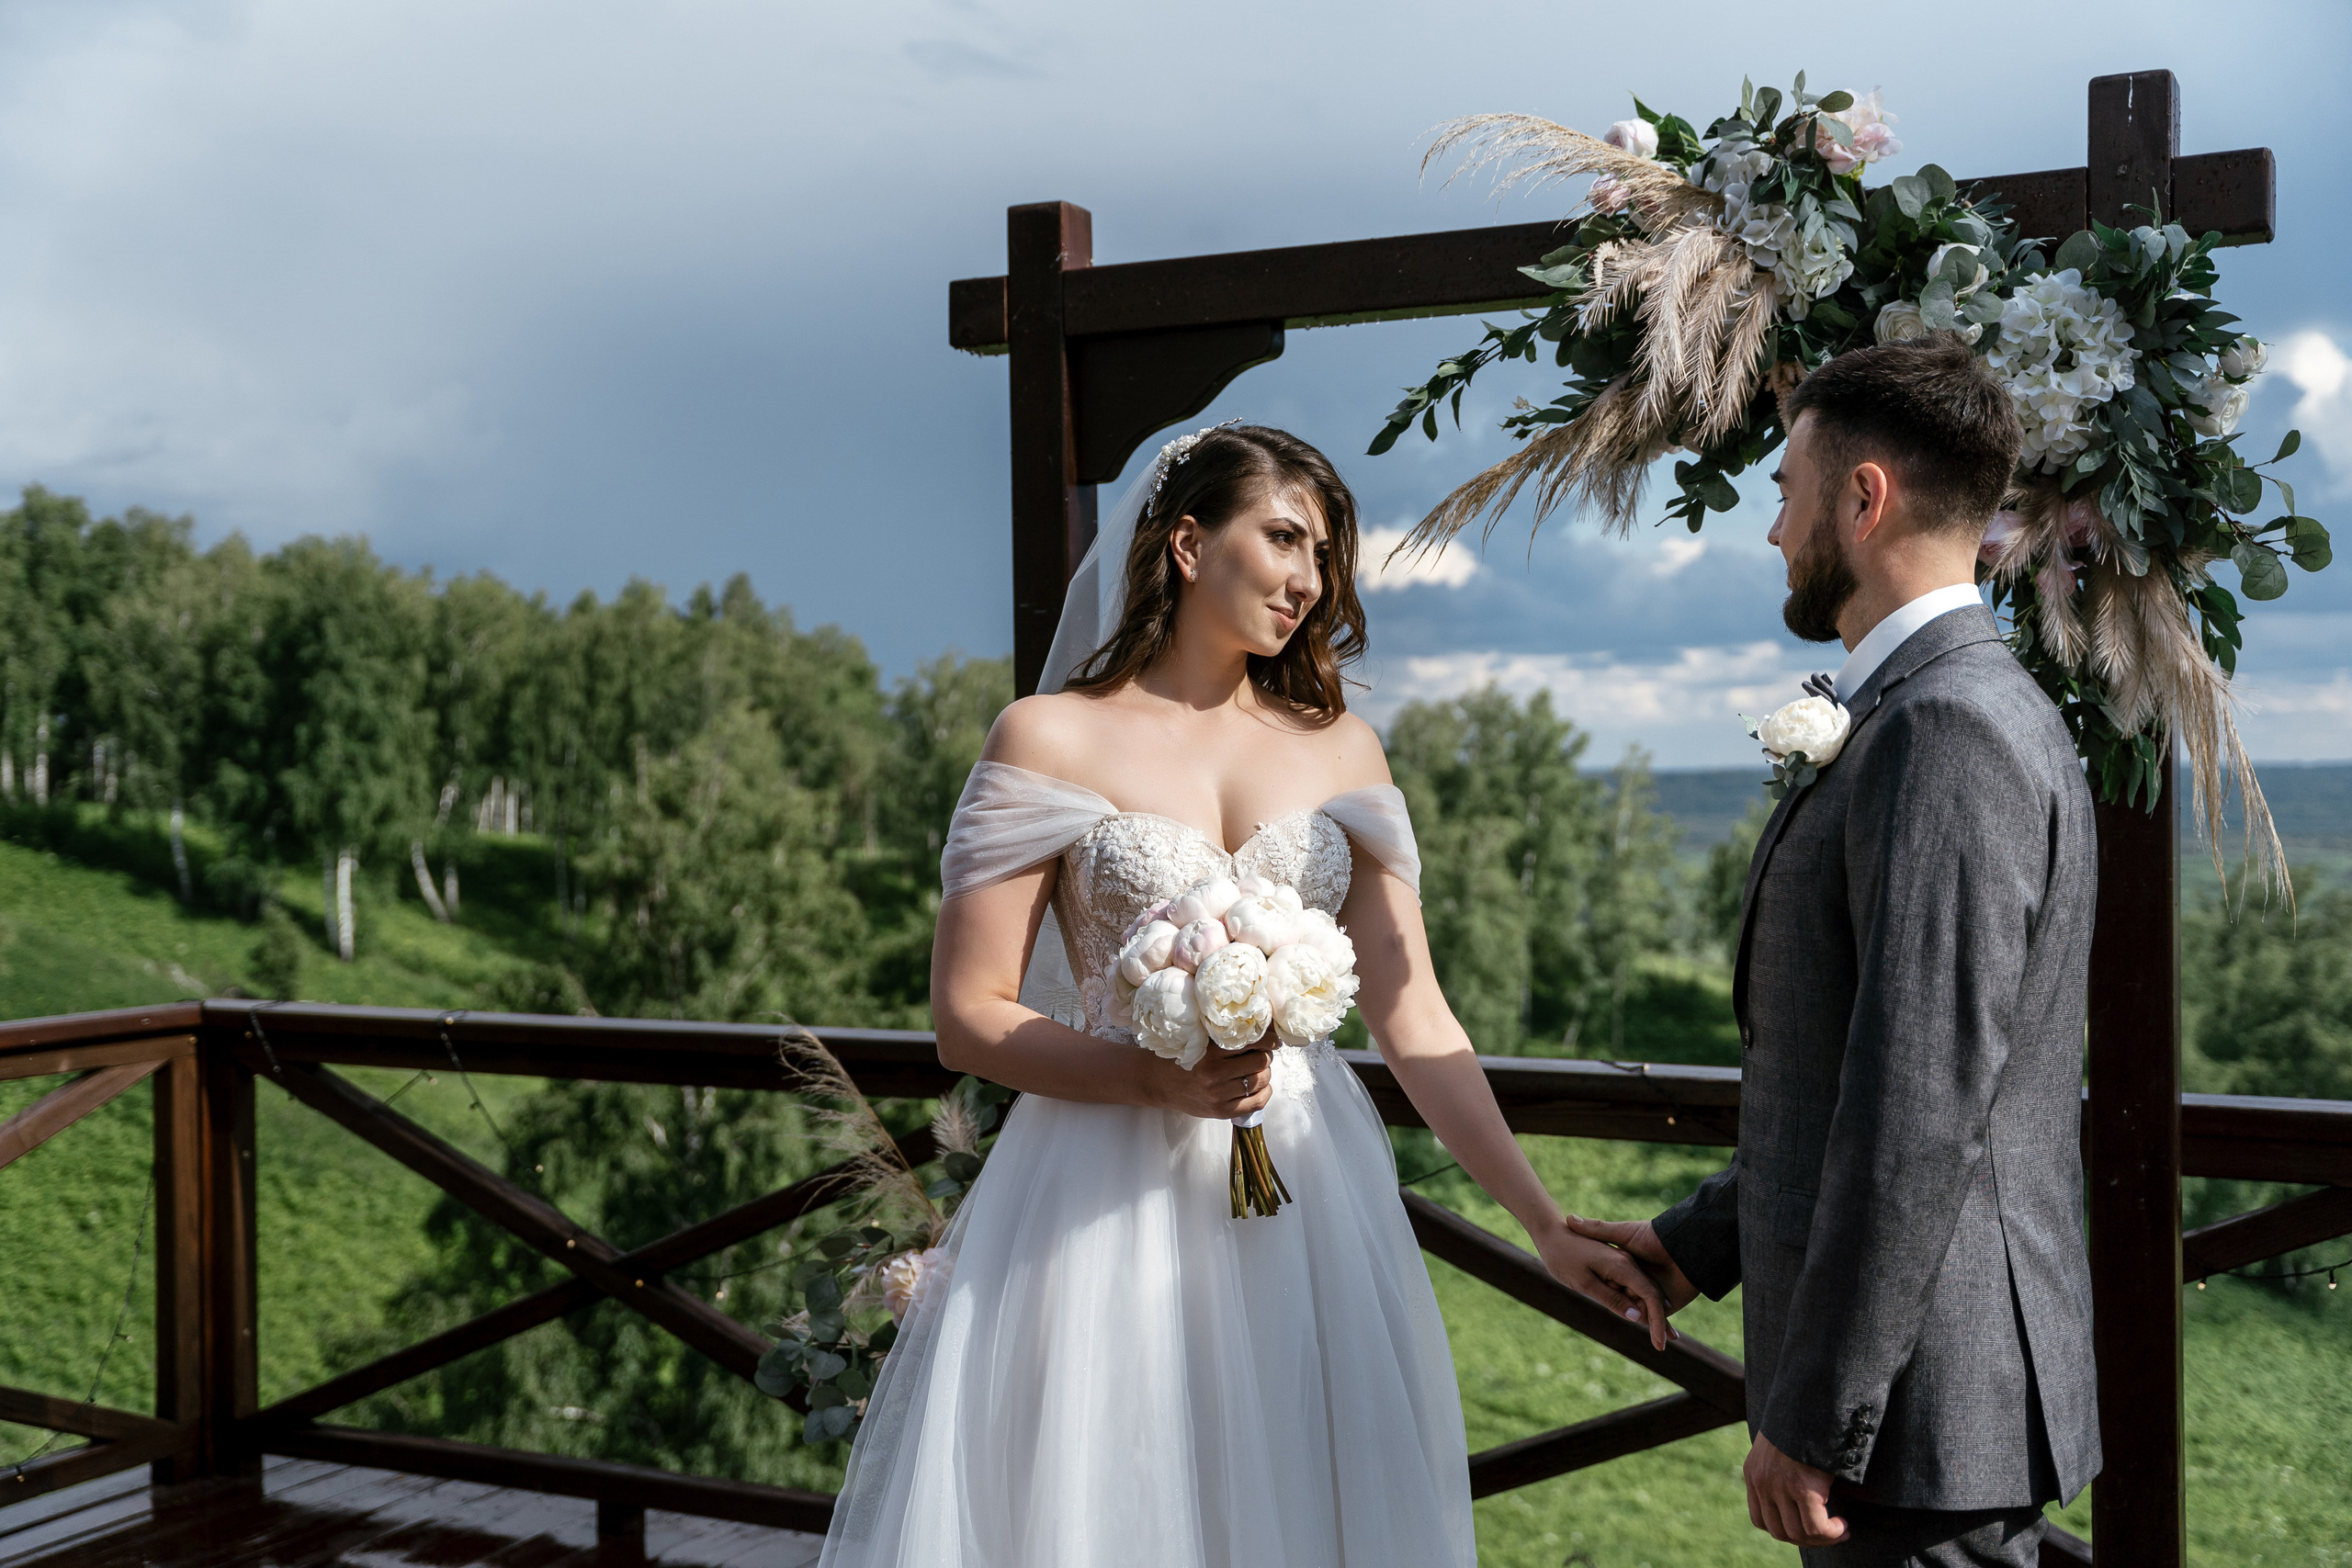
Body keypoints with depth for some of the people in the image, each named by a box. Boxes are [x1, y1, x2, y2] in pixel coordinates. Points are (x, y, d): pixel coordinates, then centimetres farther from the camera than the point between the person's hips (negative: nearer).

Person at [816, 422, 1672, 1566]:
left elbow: (1413, 1019, 3)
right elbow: (968, 1020, -5)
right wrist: (1152, 1078, -20)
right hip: (1106, 1212, -3)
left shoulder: (1340, 749, 7)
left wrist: (1546, 1226, -4)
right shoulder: (1050, 738, -3)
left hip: (1305, 1209, 3)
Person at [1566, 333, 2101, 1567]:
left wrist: (1813, 1419, -20)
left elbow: (1919, 1112, -24)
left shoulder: (1950, 729, -20)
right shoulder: (1928, 712, 13)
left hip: (1920, 1405, -10)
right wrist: (1703, 1240, 18)